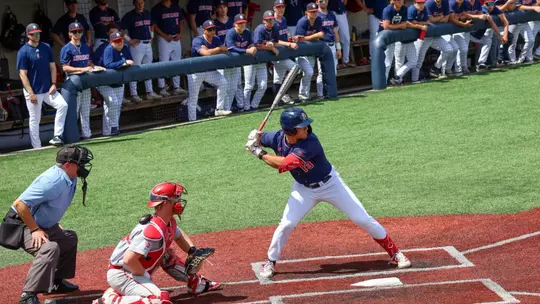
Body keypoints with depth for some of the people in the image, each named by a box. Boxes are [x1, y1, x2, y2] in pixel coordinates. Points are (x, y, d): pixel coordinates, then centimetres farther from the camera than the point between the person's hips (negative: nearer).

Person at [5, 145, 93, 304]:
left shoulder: (69, 179, 1)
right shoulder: (54, 181, -29)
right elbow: (19, 204, -30)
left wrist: (54, 224, 14)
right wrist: (35, 230, -26)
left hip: (44, 226, 11)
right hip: (23, 226, -11)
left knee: (69, 238, 25)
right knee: (50, 248, -34)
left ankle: (56, 282, 34)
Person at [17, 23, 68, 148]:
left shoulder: (46, 48, 6)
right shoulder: (23, 52, -8)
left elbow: (52, 67, 11)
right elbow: (23, 74, -11)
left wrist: (53, 84, -2)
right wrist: (31, 93, -16)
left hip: (48, 90, 4)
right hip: (33, 92, -4)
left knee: (63, 105, -14)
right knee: (34, 119, 1)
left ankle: (57, 136, -9)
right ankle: (37, 147, 10)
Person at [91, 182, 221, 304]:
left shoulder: (169, 222, 5)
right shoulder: (153, 230, -26)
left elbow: (179, 236, 30)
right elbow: (129, 260, -31)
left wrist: (193, 251, 11)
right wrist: (146, 276, -17)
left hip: (135, 271, 10)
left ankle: (196, 283, 29)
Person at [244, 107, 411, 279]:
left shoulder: (310, 143, -35)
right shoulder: (277, 138, -18)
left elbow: (283, 164, -41)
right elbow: (258, 138, 3)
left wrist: (260, 154, -31)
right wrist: (255, 138, -21)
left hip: (330, 184, -4)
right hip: (304, 189, 4)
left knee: (363, 219, -3)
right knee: (286, 224, -8)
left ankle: (394, 252, 10)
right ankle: (270, 262, 13)